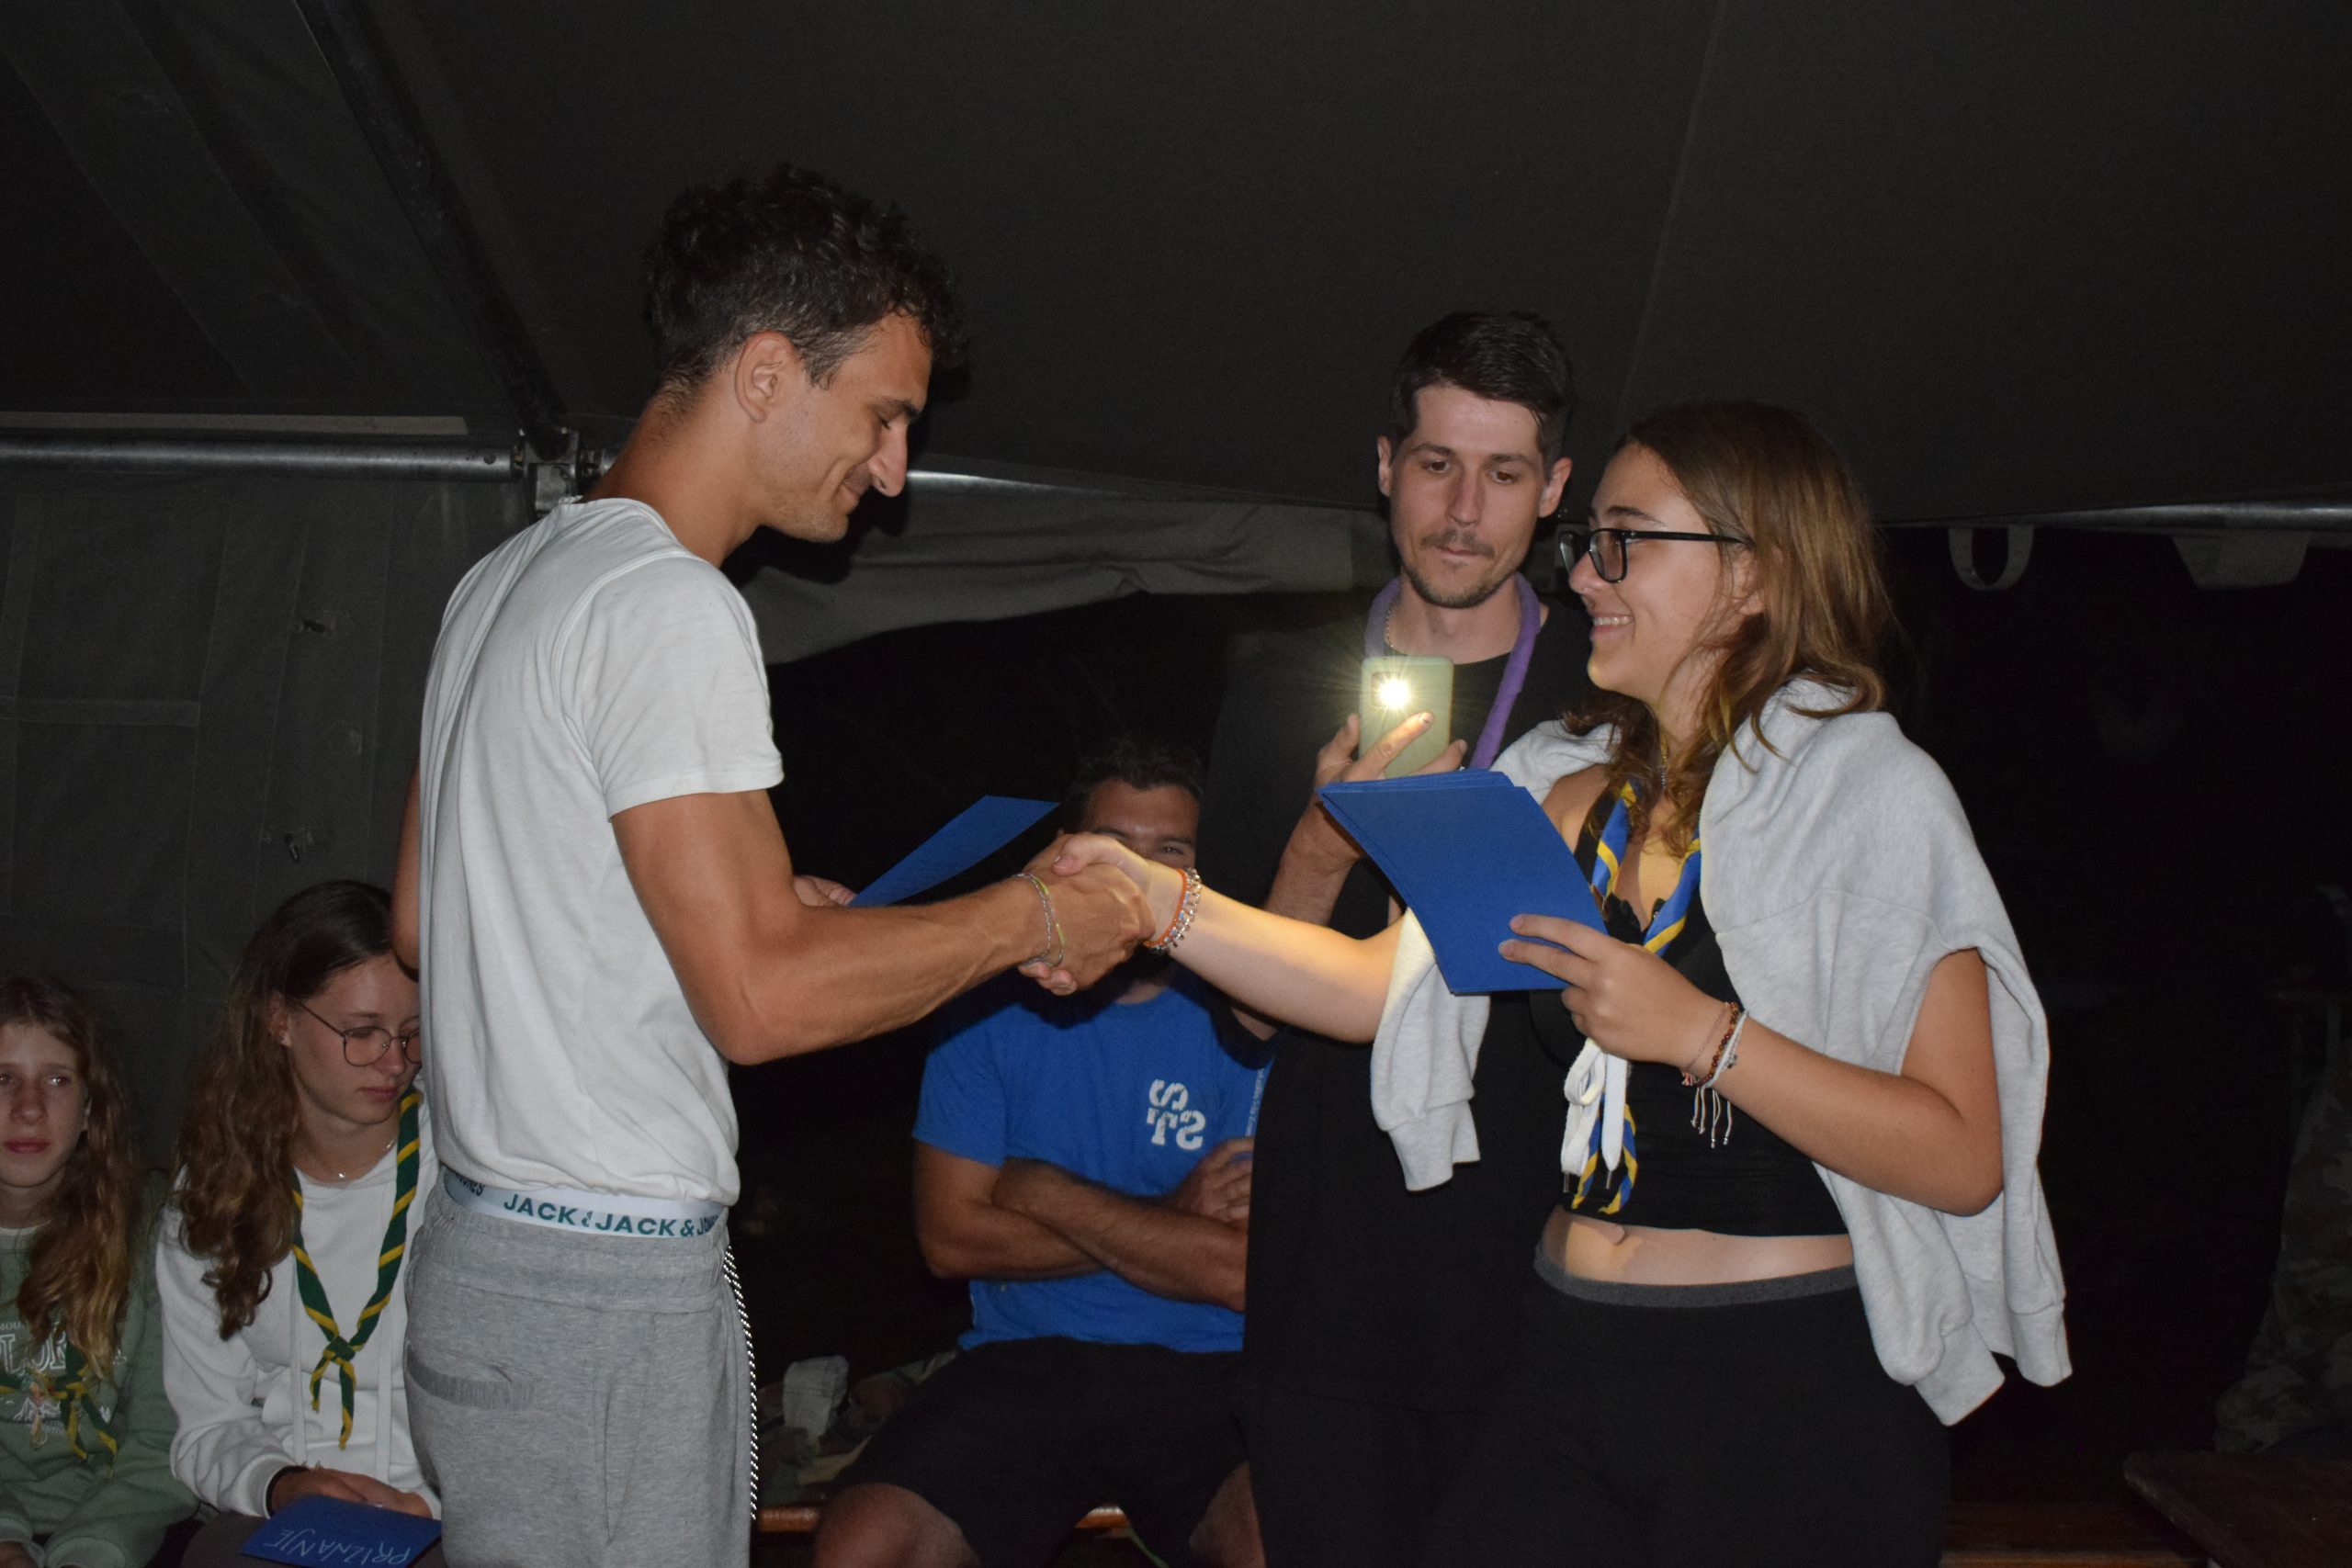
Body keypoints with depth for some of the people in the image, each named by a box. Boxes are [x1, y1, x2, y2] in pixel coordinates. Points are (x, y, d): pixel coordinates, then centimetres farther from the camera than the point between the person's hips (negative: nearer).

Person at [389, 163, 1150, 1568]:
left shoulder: (511, 578, 13)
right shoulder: (671, 606, -17)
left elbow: (426, 917, 19)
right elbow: (761, 998, -22)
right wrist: (1030, 920, -9)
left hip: (488, 1245, 10)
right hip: (608, 1290, -10)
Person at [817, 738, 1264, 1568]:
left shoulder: (1246, 1021, -1)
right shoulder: (993, 1007, 6)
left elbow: (1246, 1271, -10)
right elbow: (951, 1236, 0)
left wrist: (1041, 1189, -5)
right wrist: (1169, 1223, -5)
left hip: (1205, 1375, -2)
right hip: (1024, 1364, 2)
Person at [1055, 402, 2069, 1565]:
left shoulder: (1871, 792, -9)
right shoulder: (1569, 792, 9)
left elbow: (1963, 1156, -16)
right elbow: (1384, 984, 8)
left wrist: (1699, 1030, -23)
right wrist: (1165, 903, -3)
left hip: (1795, 1399, -5)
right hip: (1572, 1372, 6)